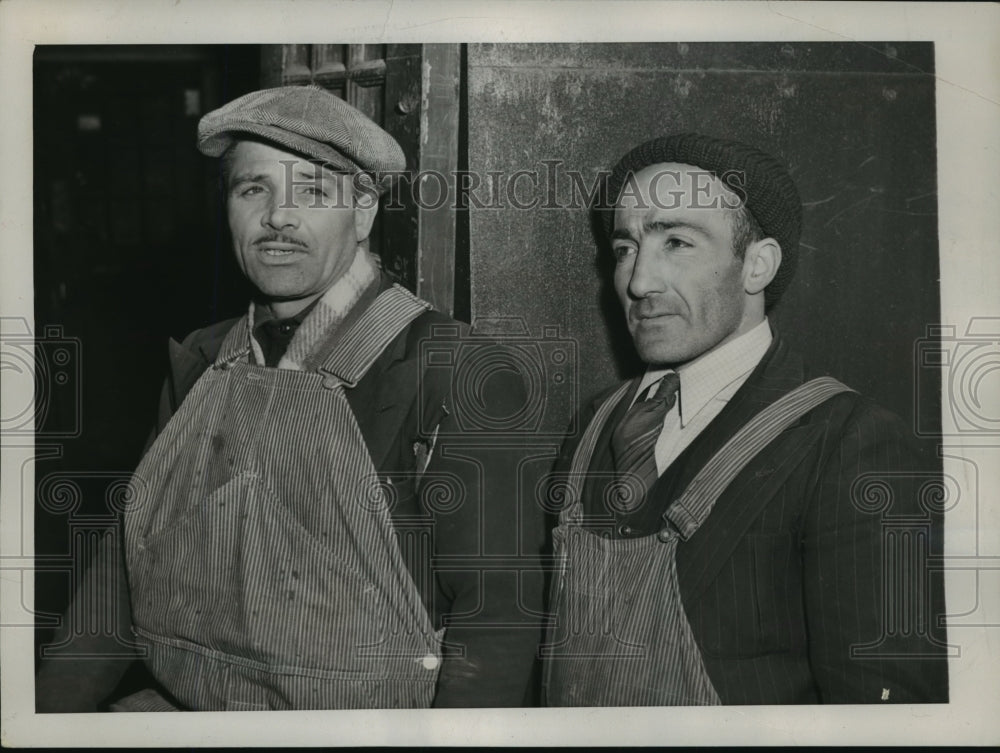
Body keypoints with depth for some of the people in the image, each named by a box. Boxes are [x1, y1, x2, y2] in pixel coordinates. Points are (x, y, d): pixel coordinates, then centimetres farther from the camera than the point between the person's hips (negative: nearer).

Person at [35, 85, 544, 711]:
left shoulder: (460, 375, -13)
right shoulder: (199, 365, 6)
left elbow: (497, 617, -15)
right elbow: (132, 558, 13)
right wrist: (53, 707, 7)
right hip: (173, 706, 4)